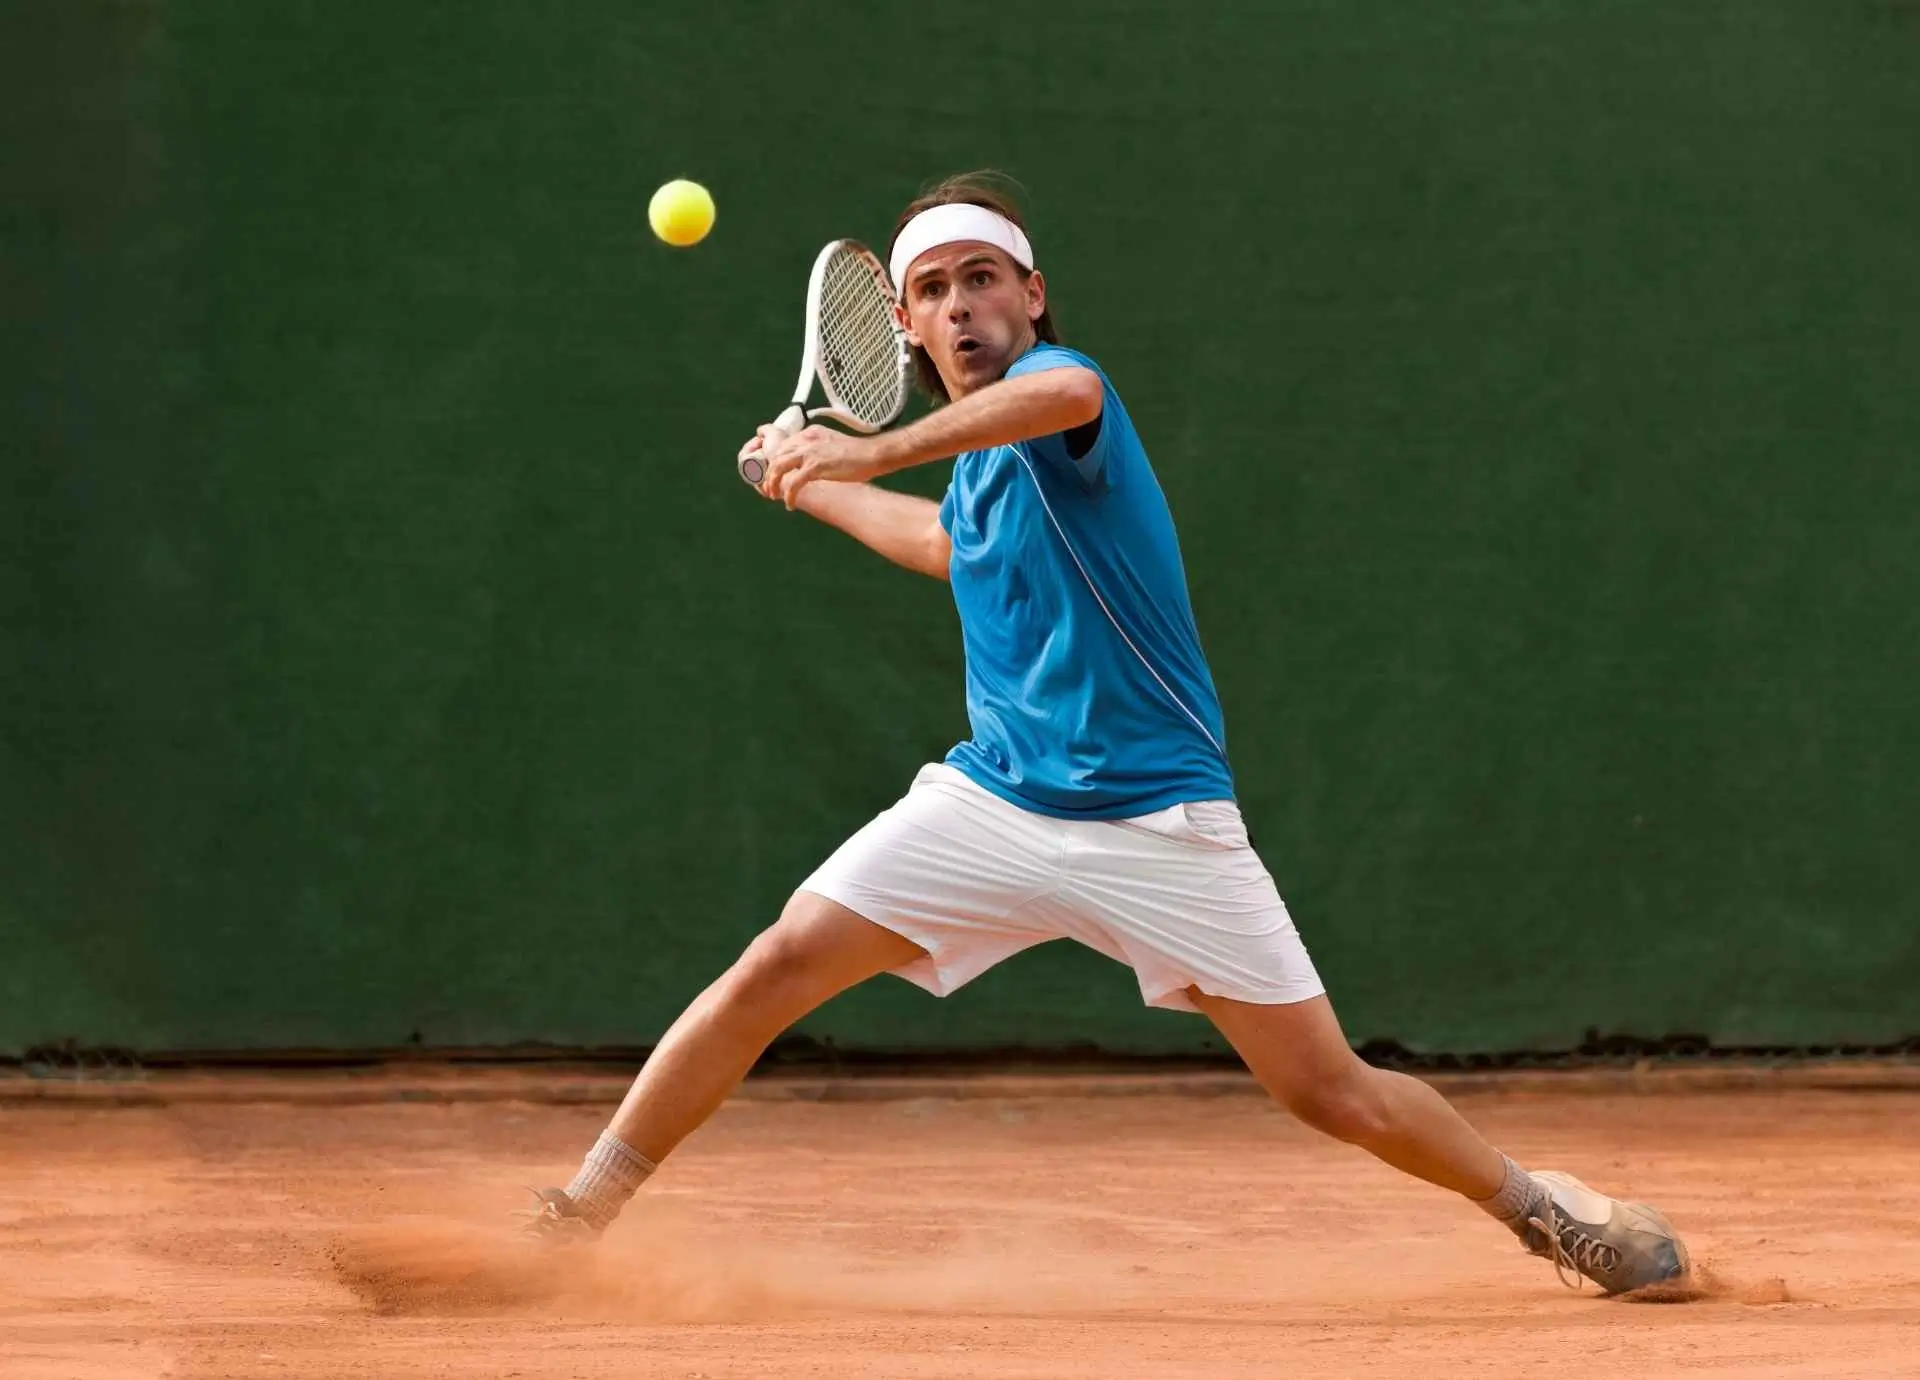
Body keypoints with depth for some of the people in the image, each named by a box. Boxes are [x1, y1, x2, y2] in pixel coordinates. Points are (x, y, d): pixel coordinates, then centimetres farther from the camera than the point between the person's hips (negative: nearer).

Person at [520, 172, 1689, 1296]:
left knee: (1332, 1091, -5)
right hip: (991, 803, 6)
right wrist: (814, 487, 46)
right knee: (778, 968, -10)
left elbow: (1064, 392, -39)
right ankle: (582, 1211, -1)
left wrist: (879, 453, -47)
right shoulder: (978, 464, 13)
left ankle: (1544, 1208, 19)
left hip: (1156, 819, -6)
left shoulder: (1053, 390, -10)